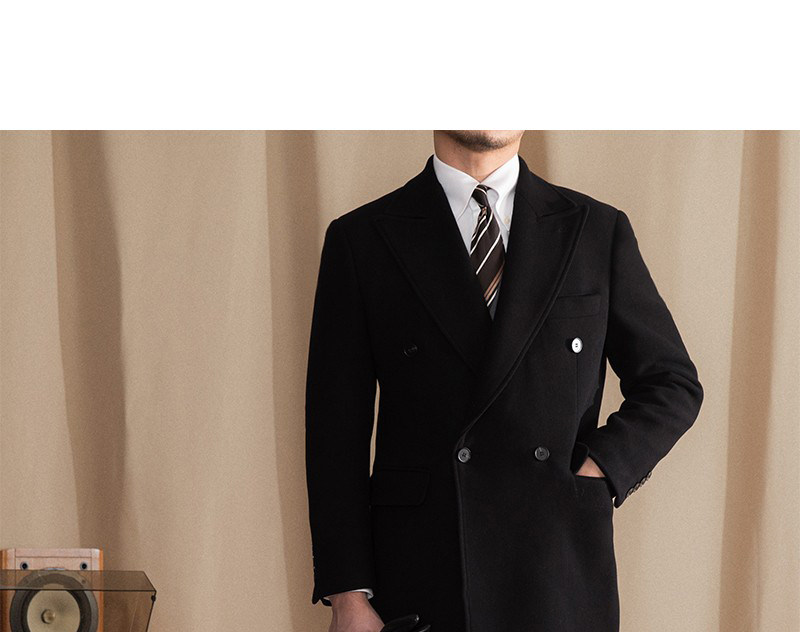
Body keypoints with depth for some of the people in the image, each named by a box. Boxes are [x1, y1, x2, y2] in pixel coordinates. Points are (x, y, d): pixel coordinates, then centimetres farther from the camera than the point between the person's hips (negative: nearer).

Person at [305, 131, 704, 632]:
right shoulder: (361, 240, 3)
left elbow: (674, 384, 13)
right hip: (419, 586, -1)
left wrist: (595, 475, -5)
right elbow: (337, 432, 1)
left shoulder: (597, 229, 7)